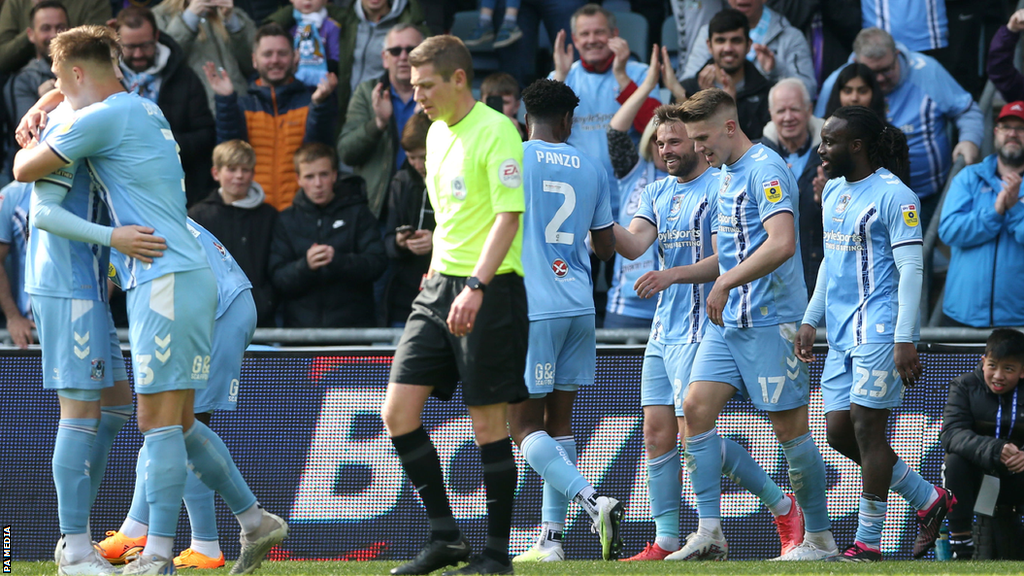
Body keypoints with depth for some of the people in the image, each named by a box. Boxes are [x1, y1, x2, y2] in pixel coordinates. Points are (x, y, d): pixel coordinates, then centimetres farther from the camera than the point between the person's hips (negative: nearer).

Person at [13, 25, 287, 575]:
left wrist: (27, 147, 20)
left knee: (159, 420, -12)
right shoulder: (147, 111, 19)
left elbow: (25, 170, -2)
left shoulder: (102, 118, -9)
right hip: (192, 278, 9)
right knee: (177, 423, 13)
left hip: (166, 279, -9)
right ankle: (255, 520, 14)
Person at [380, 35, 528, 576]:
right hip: (439, 287, 8)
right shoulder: (437, 133, 15)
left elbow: (509, 216, -17)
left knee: (488, 422, -3)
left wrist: (475, 287, -25)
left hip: (489, 290, -8)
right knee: (398, 412, 0)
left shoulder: (496, 132, -11)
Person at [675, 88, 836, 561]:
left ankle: (819, 539, 7)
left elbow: (781, 244, -26)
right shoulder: (726, 176, 17)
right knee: (696, 407, -3)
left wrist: (725, 283, -22)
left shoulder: (766, 171, -14)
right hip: (727, 322, 9)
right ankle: (709, 534, -4)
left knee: (789, 428, -3)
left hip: (768, 321, -9)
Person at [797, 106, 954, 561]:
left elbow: (911, 269, -14)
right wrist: (810, 321, 20)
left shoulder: (893, 196, -10)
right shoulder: (834, 192, 16)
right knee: (839, 431, 4)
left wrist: (905, 340, -20)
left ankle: (868, 541, -3)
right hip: (842, 333, 9)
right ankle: (929, 500, 17)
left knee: (866, 427, -9)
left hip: (879, 329, -9)